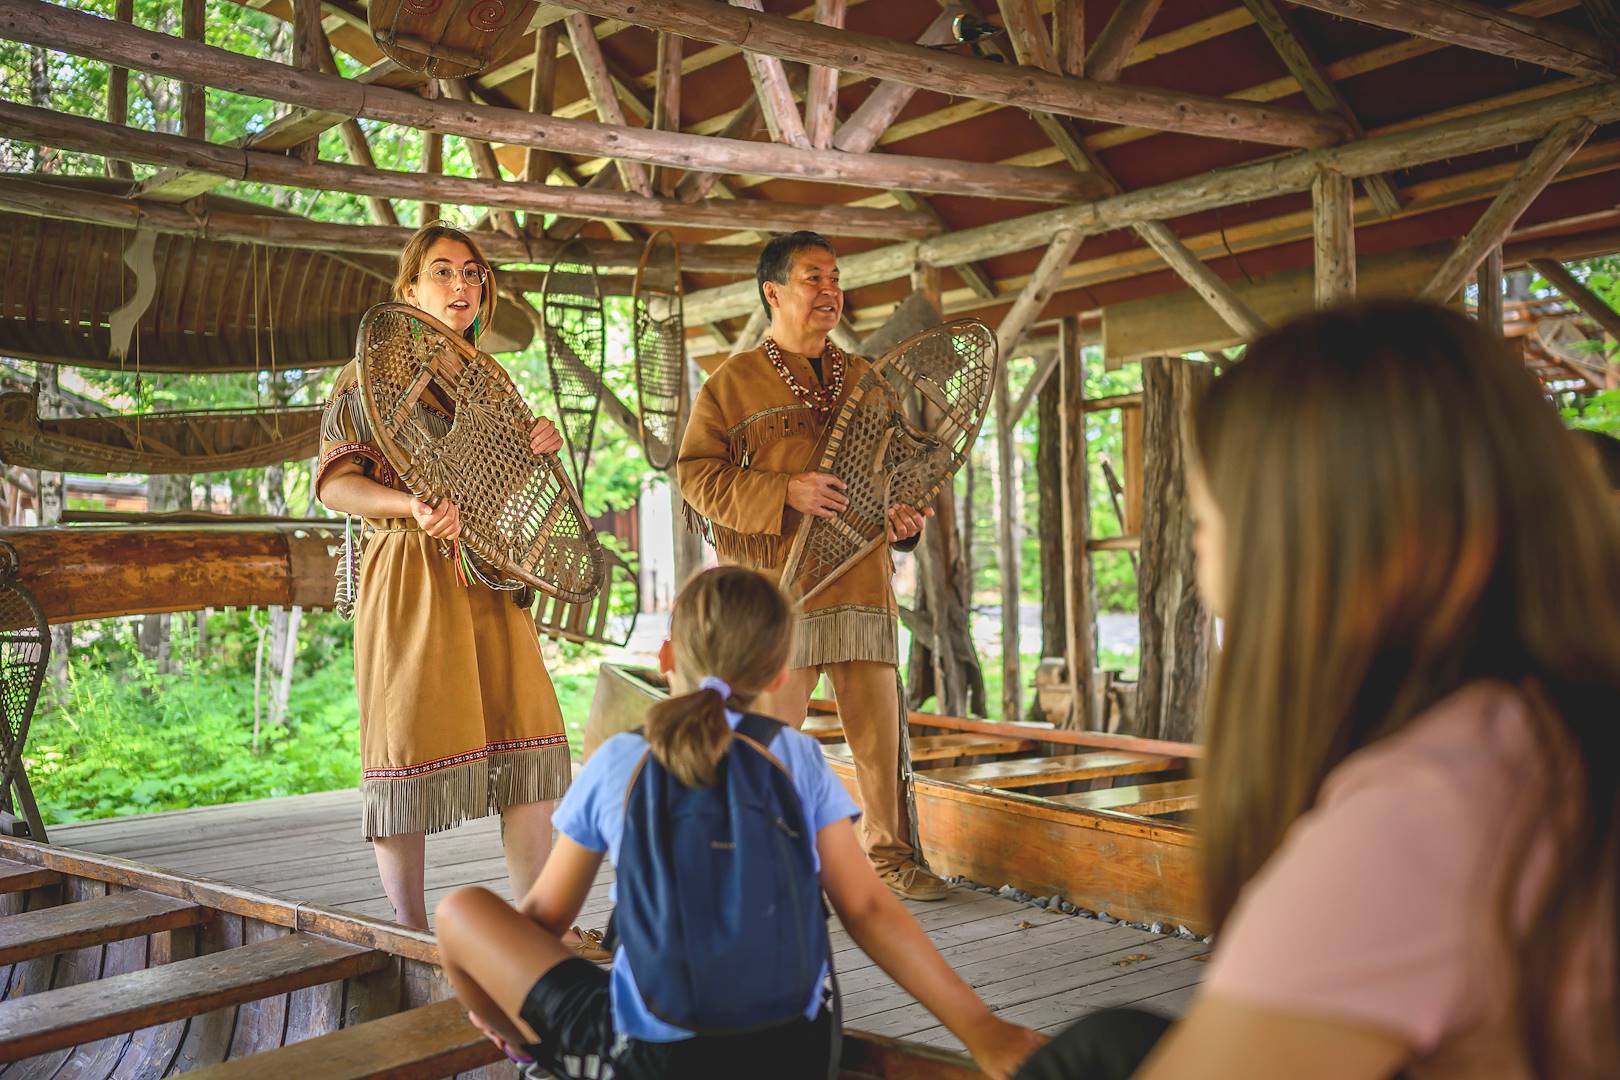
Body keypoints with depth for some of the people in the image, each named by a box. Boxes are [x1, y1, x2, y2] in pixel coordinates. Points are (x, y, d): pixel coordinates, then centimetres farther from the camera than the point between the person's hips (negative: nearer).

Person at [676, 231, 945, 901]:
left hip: (862, 581, 4)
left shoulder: (864, 379, 18)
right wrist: (784, 492, -15)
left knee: (879, 728, 6)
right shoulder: (733, 382, 3)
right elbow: (695, 473, -4)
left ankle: (888, 856, 19)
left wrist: (906, 514, 3)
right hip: (775, 585, -4)